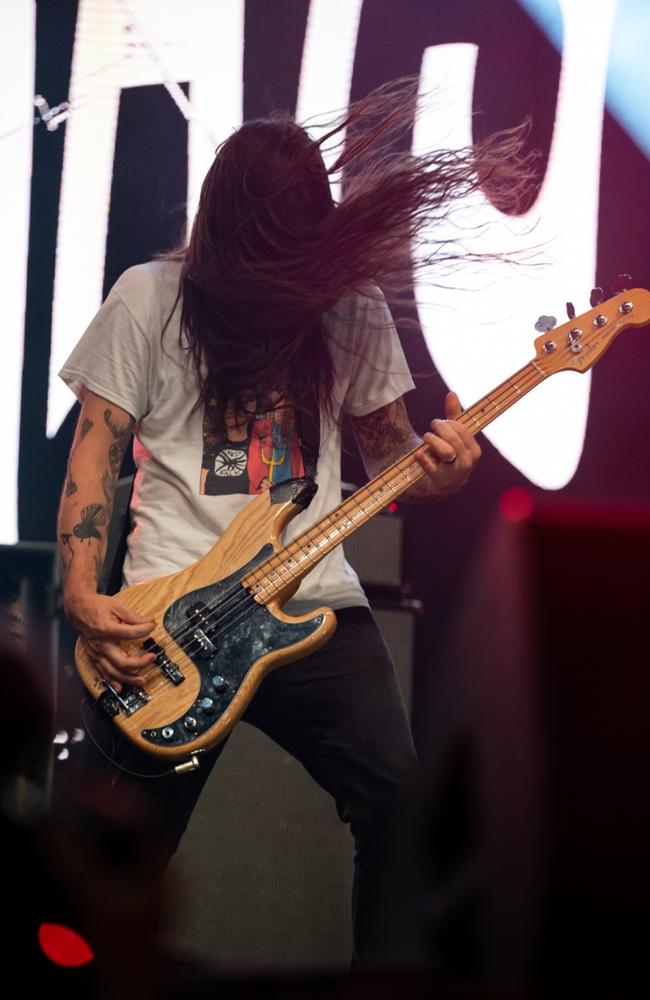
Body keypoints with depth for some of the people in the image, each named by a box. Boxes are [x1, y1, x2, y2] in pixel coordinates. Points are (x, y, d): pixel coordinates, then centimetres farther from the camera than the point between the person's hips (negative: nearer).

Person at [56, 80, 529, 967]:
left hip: (314, 602, 2)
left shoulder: (352, 305, 8)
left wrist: (437, 469, -9)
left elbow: (387, 450, 15)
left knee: (400, 802, -11)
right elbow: (96, 450, 1)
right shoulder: (150, 298, 0)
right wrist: (83, 593, -10)